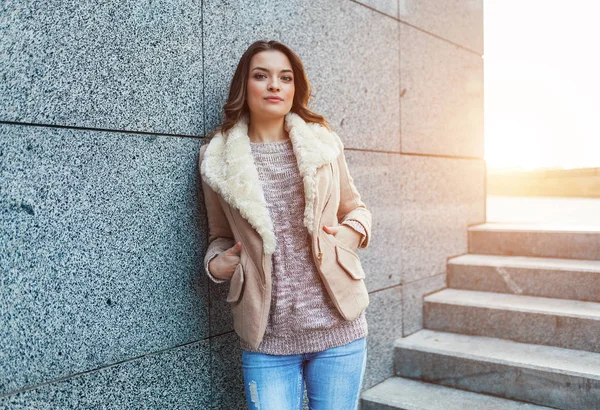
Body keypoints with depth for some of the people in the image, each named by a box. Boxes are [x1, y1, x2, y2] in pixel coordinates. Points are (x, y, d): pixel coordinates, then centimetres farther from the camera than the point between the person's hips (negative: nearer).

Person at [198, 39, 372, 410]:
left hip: (337, 328, 1)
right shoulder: (218, 160, 2)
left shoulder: (324, 144, 3)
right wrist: (216, 263, -6)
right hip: (267, 339, 0)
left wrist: (349, 233, -6)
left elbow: (356, 209, 14)